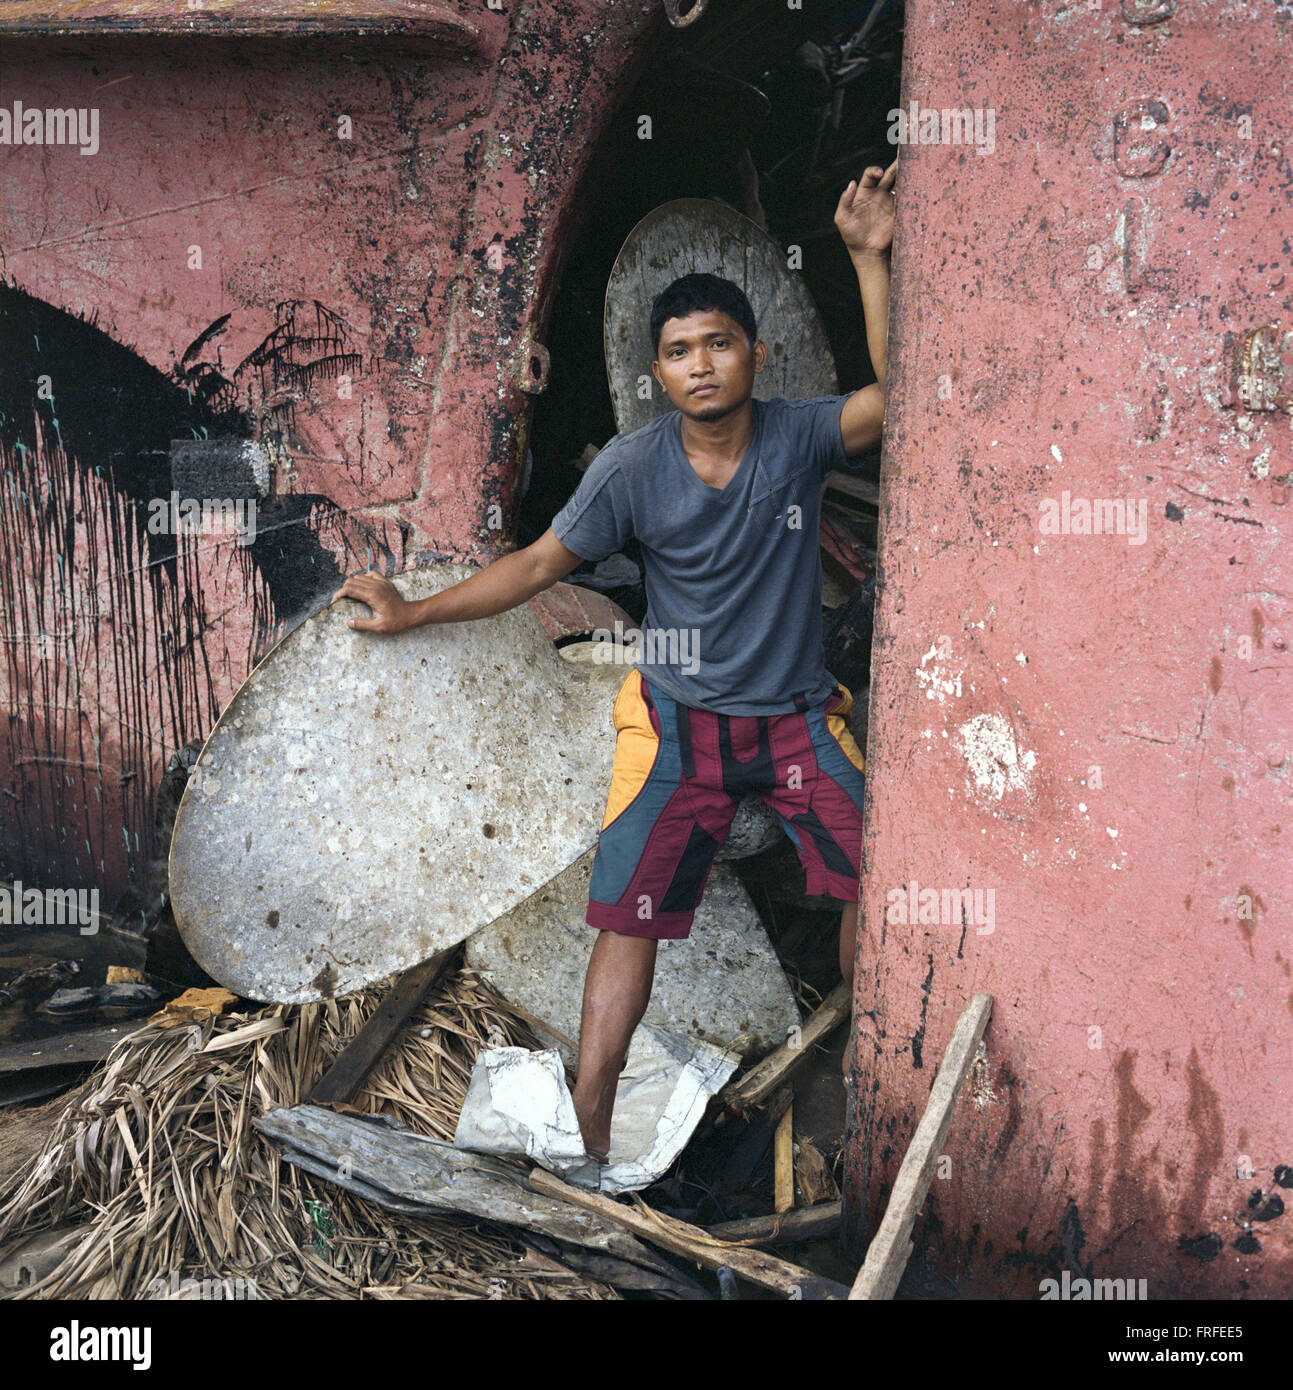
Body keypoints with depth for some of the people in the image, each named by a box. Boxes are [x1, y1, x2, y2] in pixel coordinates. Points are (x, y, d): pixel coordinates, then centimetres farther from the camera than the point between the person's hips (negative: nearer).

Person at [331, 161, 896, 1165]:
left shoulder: (799, 437, -9)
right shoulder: (634, 467, -10)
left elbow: (894, 392, -25)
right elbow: (540, 564, -1)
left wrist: (870, 258, -30)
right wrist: (412, 613, 0)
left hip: (799, 715, 1)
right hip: (681, 720, -1)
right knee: (629, 919, -4)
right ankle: (589, 1133, 7)